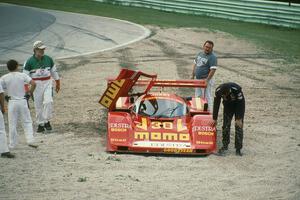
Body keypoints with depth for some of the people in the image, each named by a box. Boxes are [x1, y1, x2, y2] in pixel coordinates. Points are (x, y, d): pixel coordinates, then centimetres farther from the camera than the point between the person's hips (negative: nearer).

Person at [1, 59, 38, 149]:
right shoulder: (22, 75, -4)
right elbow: (33, 84, -12)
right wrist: (29, 93, 0)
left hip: (12, 102, 0)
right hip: (23, 101, 0)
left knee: (12, 124, 9)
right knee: (27, 122, 10)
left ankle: (12, 144, 14)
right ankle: (30, 140, -2)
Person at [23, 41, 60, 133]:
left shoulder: (48, 59, 3)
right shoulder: (29, 62, -7)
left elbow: (54, 71, 15)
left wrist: (58, 83, 19)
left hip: (47, 83, 2)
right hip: (36, 84, -2)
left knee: (48, 101, -16)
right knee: (38, 105, 2)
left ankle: (46, 121, -2)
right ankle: (40, 124, 14)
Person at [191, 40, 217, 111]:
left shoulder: (212, 57, -14)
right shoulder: (200, 54, 11)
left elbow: (213, 70, -21)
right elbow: (195, 64, 20)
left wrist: (207, 80, -25)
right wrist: (193, 75, 14)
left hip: (206, 79, -8)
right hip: (198, 79, 8)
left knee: (207, 96, -4)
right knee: (198, 95, 16)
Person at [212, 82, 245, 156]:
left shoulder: (237, 89, -37)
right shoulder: (218, 91, -26)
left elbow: (241, 104, -28)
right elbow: (216, 104, -14)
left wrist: (239, 119, -26)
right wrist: (214, 119, -8)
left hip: (238, 105, -3)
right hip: (228, 105, 3)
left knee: (239, 126, -10)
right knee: (226, 125, -5)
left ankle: (238, 149, -8)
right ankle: (225, 145, 9)